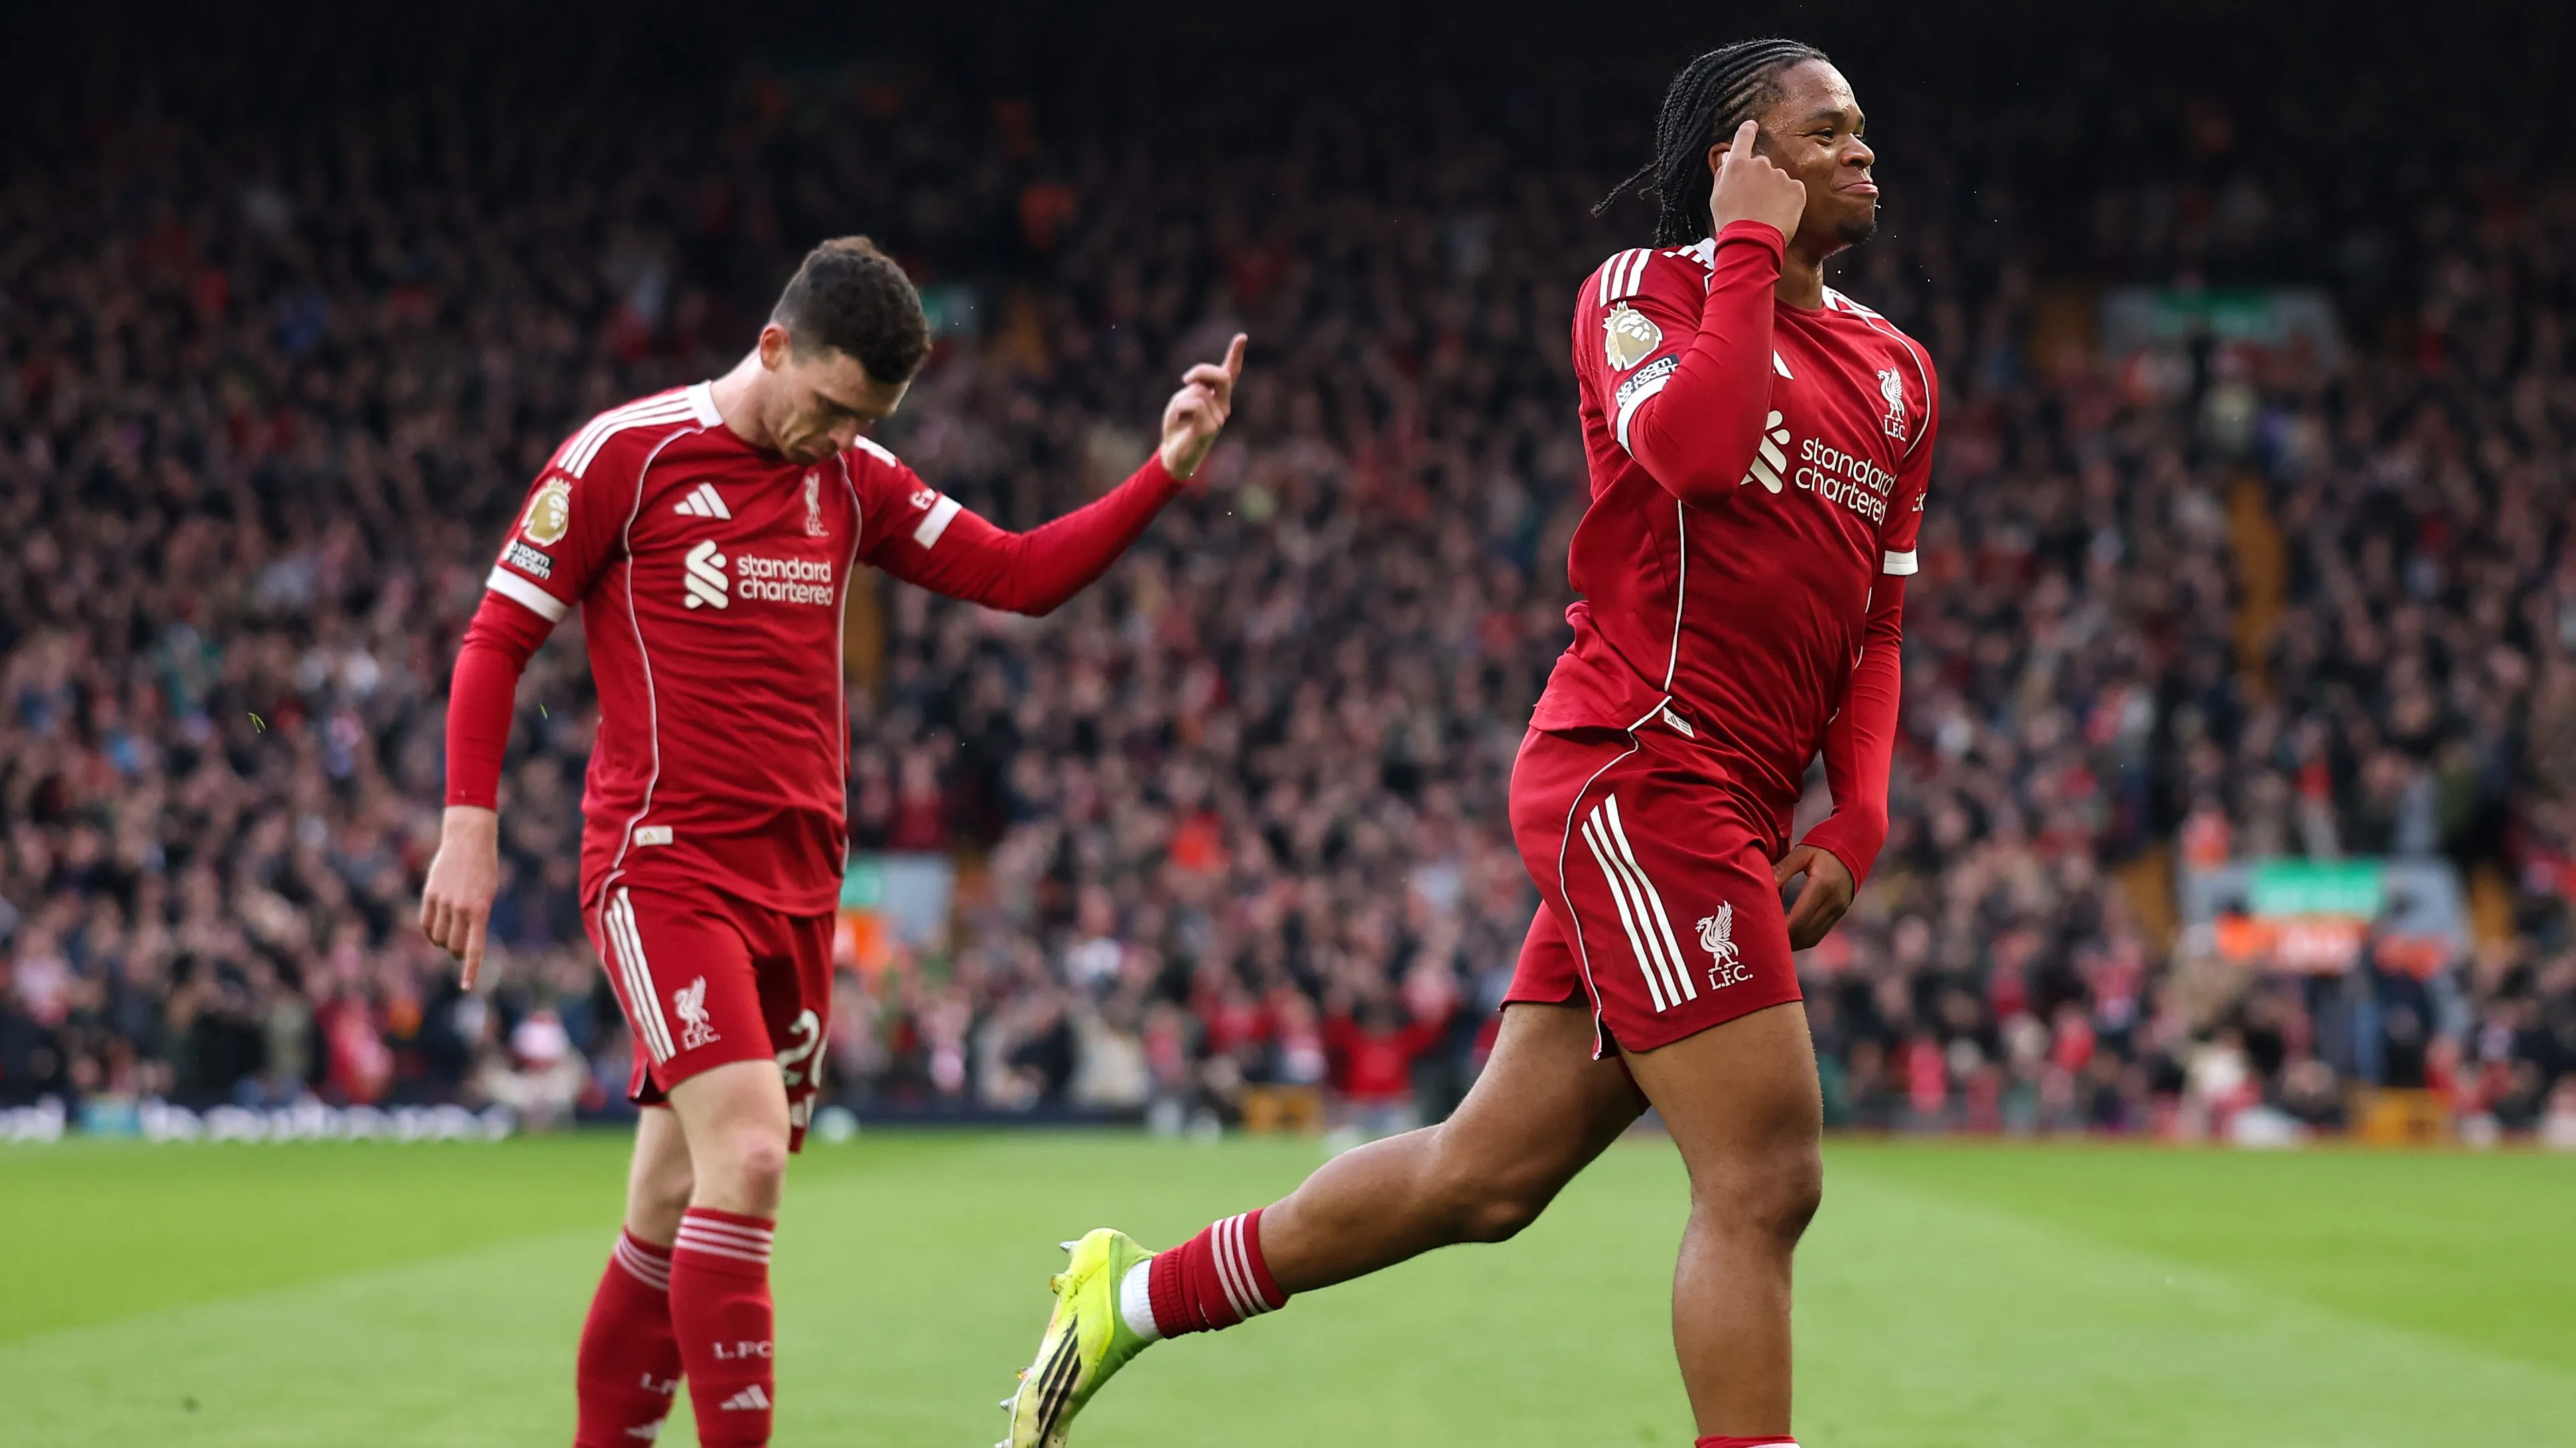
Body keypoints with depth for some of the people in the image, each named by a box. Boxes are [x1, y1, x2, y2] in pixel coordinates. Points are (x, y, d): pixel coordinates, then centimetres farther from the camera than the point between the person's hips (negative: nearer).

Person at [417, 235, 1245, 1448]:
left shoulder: (854, 484, 12)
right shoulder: (626, 455, -4)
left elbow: (1021, 574, 10)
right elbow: (497, 637, -1)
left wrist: (1169, 470, -1)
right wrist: (470, 827, -9)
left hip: (796, 883, 6)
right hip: (664, 867, -6)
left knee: (677, 1213, 8)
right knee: (748, 1155, -22)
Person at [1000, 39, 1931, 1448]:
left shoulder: (1895, 370, 18)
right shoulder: (1643, 287, -2)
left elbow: (1874, 629, 21)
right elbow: (1692, 447, -24)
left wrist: (1856, 821, 6)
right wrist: (1750, 248, -13)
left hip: (1721, 819, 8)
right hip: (1636, 767, -8)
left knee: (1487, 1176, 10)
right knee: (1764, 1182, -13)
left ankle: (1133, 1295, 25)